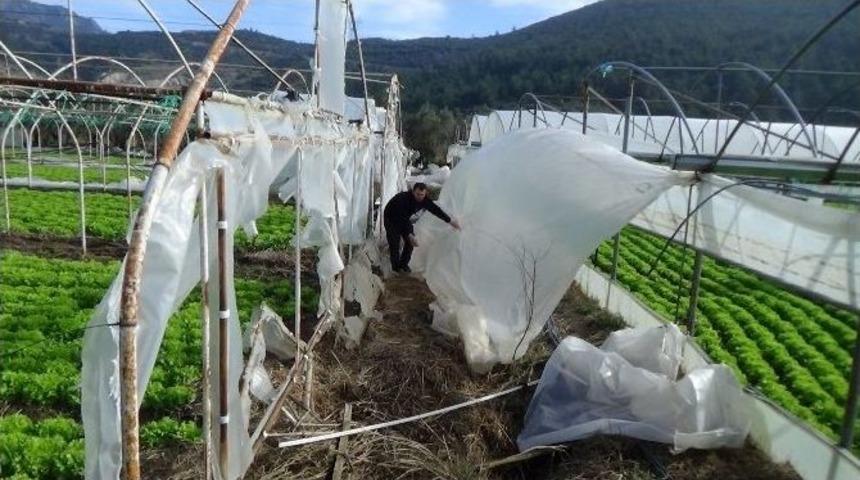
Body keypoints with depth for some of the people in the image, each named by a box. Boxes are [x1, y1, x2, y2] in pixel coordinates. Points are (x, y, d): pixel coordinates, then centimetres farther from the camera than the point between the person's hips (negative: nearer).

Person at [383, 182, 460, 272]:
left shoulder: (424, 200, -21)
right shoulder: (403, 199, -40)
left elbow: (435, 210, -10)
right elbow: (402, 219, -40)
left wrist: (450, 221, -7)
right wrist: (409, 235, -45)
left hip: (405, 219, 6)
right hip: (391, 218, -6)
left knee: (410, 241, -2)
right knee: (395, 242, -13)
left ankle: (403, 264, 13)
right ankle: (396, 267, 2)